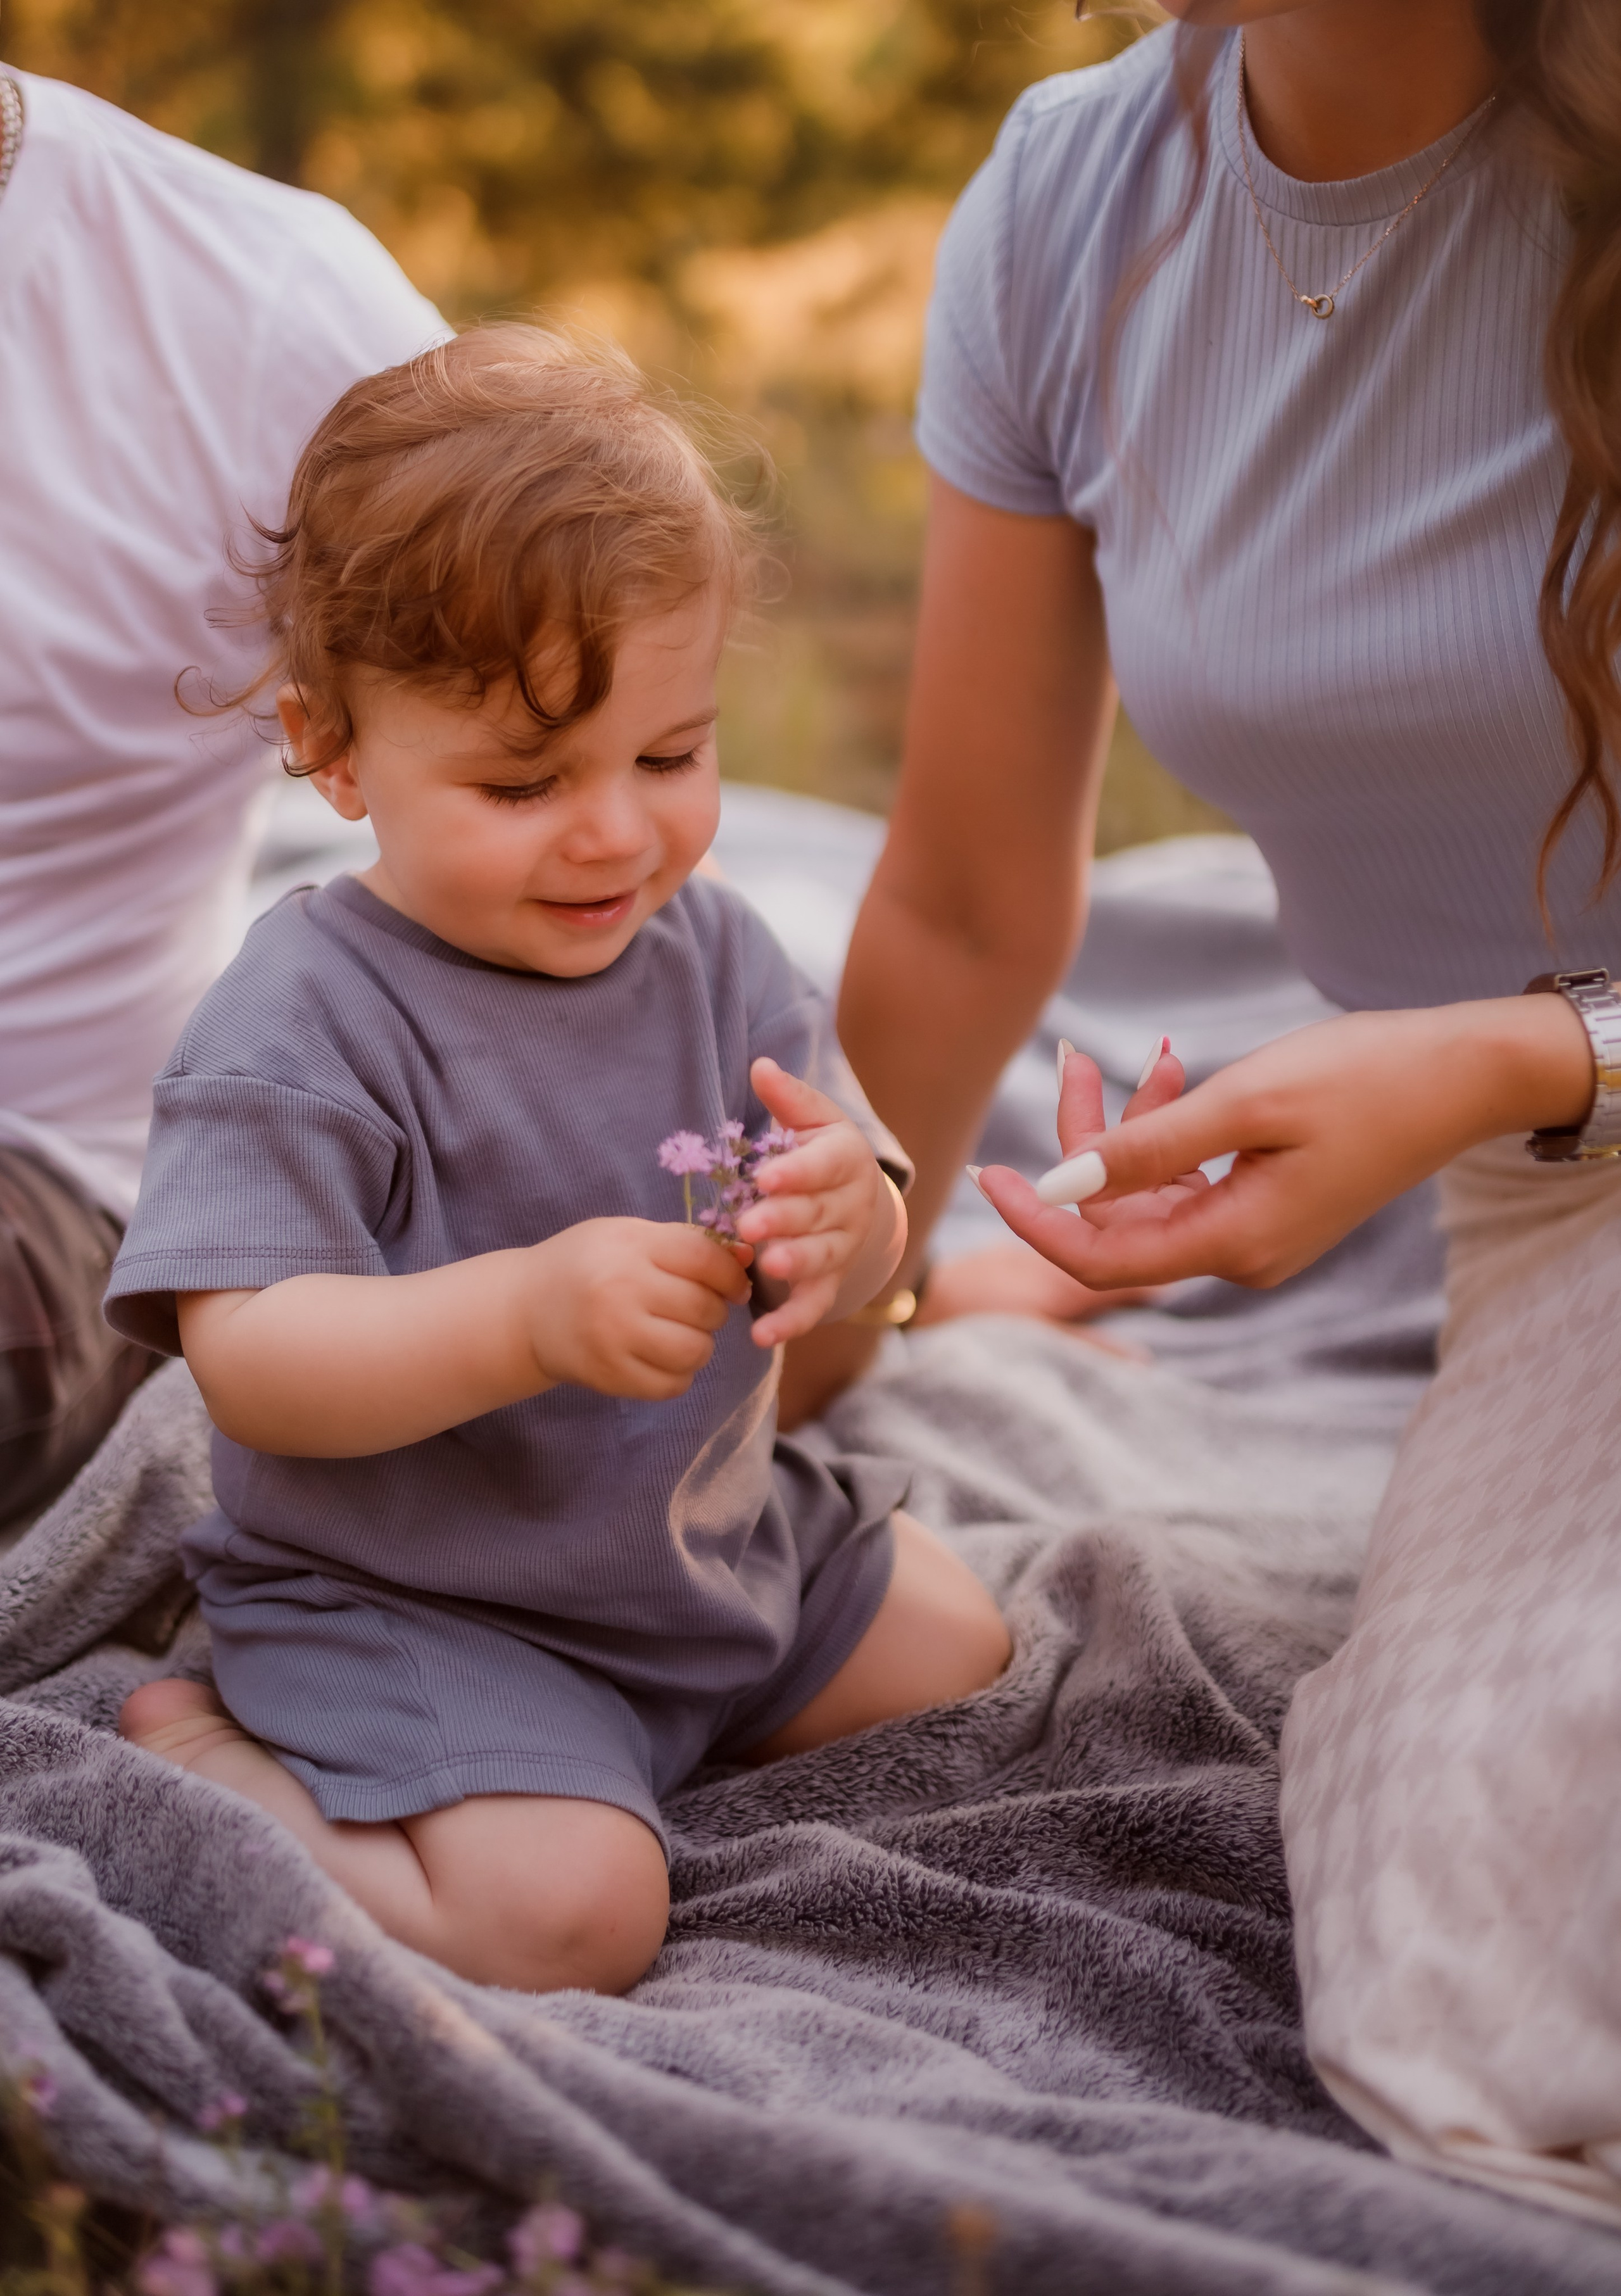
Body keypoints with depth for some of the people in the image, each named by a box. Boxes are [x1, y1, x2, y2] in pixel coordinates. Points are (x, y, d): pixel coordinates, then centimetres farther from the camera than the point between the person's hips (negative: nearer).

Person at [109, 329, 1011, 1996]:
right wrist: (531, 1314, -43)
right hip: (399, 1598, -7)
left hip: (723, 1536, 8)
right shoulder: (304, 1022, -21)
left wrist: (846, 1214, -27)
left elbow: (859, 1268, -1)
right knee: (567, 1911, -25)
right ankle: (198, 1757, -2)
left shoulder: (707, 949, -1)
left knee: (971, 1658, 15)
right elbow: (244, 1361, -29)